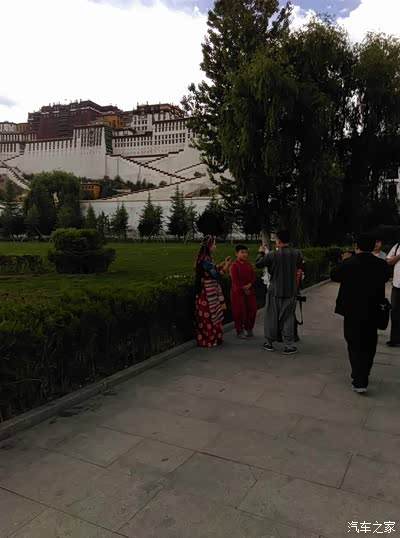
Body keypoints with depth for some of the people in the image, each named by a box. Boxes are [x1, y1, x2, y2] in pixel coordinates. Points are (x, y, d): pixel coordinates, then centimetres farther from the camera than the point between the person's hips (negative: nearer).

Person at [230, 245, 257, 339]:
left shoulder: (249, 264, 8)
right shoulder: (234, 266, -11)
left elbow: (253, 276, 5)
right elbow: (235, 281, -14)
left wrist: (249, 285, -13)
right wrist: (243, 290, -13)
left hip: (249, 291, 6)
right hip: (238, 292, -5)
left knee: (252, 310, 6)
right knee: (239, 312, 0)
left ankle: (248, 328, 25)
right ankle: (240, 331, 14)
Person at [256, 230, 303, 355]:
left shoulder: (272, 255, -14)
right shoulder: (297, 253, -8)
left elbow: (258, 264, -1)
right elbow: (300, 266, 12)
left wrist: (261, 253, 15)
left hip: (275, 291, -1)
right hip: (291, 291, 1)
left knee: (272, 317, 12)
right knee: (288, 317, 8)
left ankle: (269, 343, 22)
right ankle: (289, 346, 7)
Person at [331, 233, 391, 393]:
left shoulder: (348, 263, -15)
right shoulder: (382, 265, -6)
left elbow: (334, 276, 0)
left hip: (352, 311, -3)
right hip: (373, 311, 3)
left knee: (355, 345, 3)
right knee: (369, 345, 18)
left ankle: (359, 381, -3)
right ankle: (363, 375, 33)